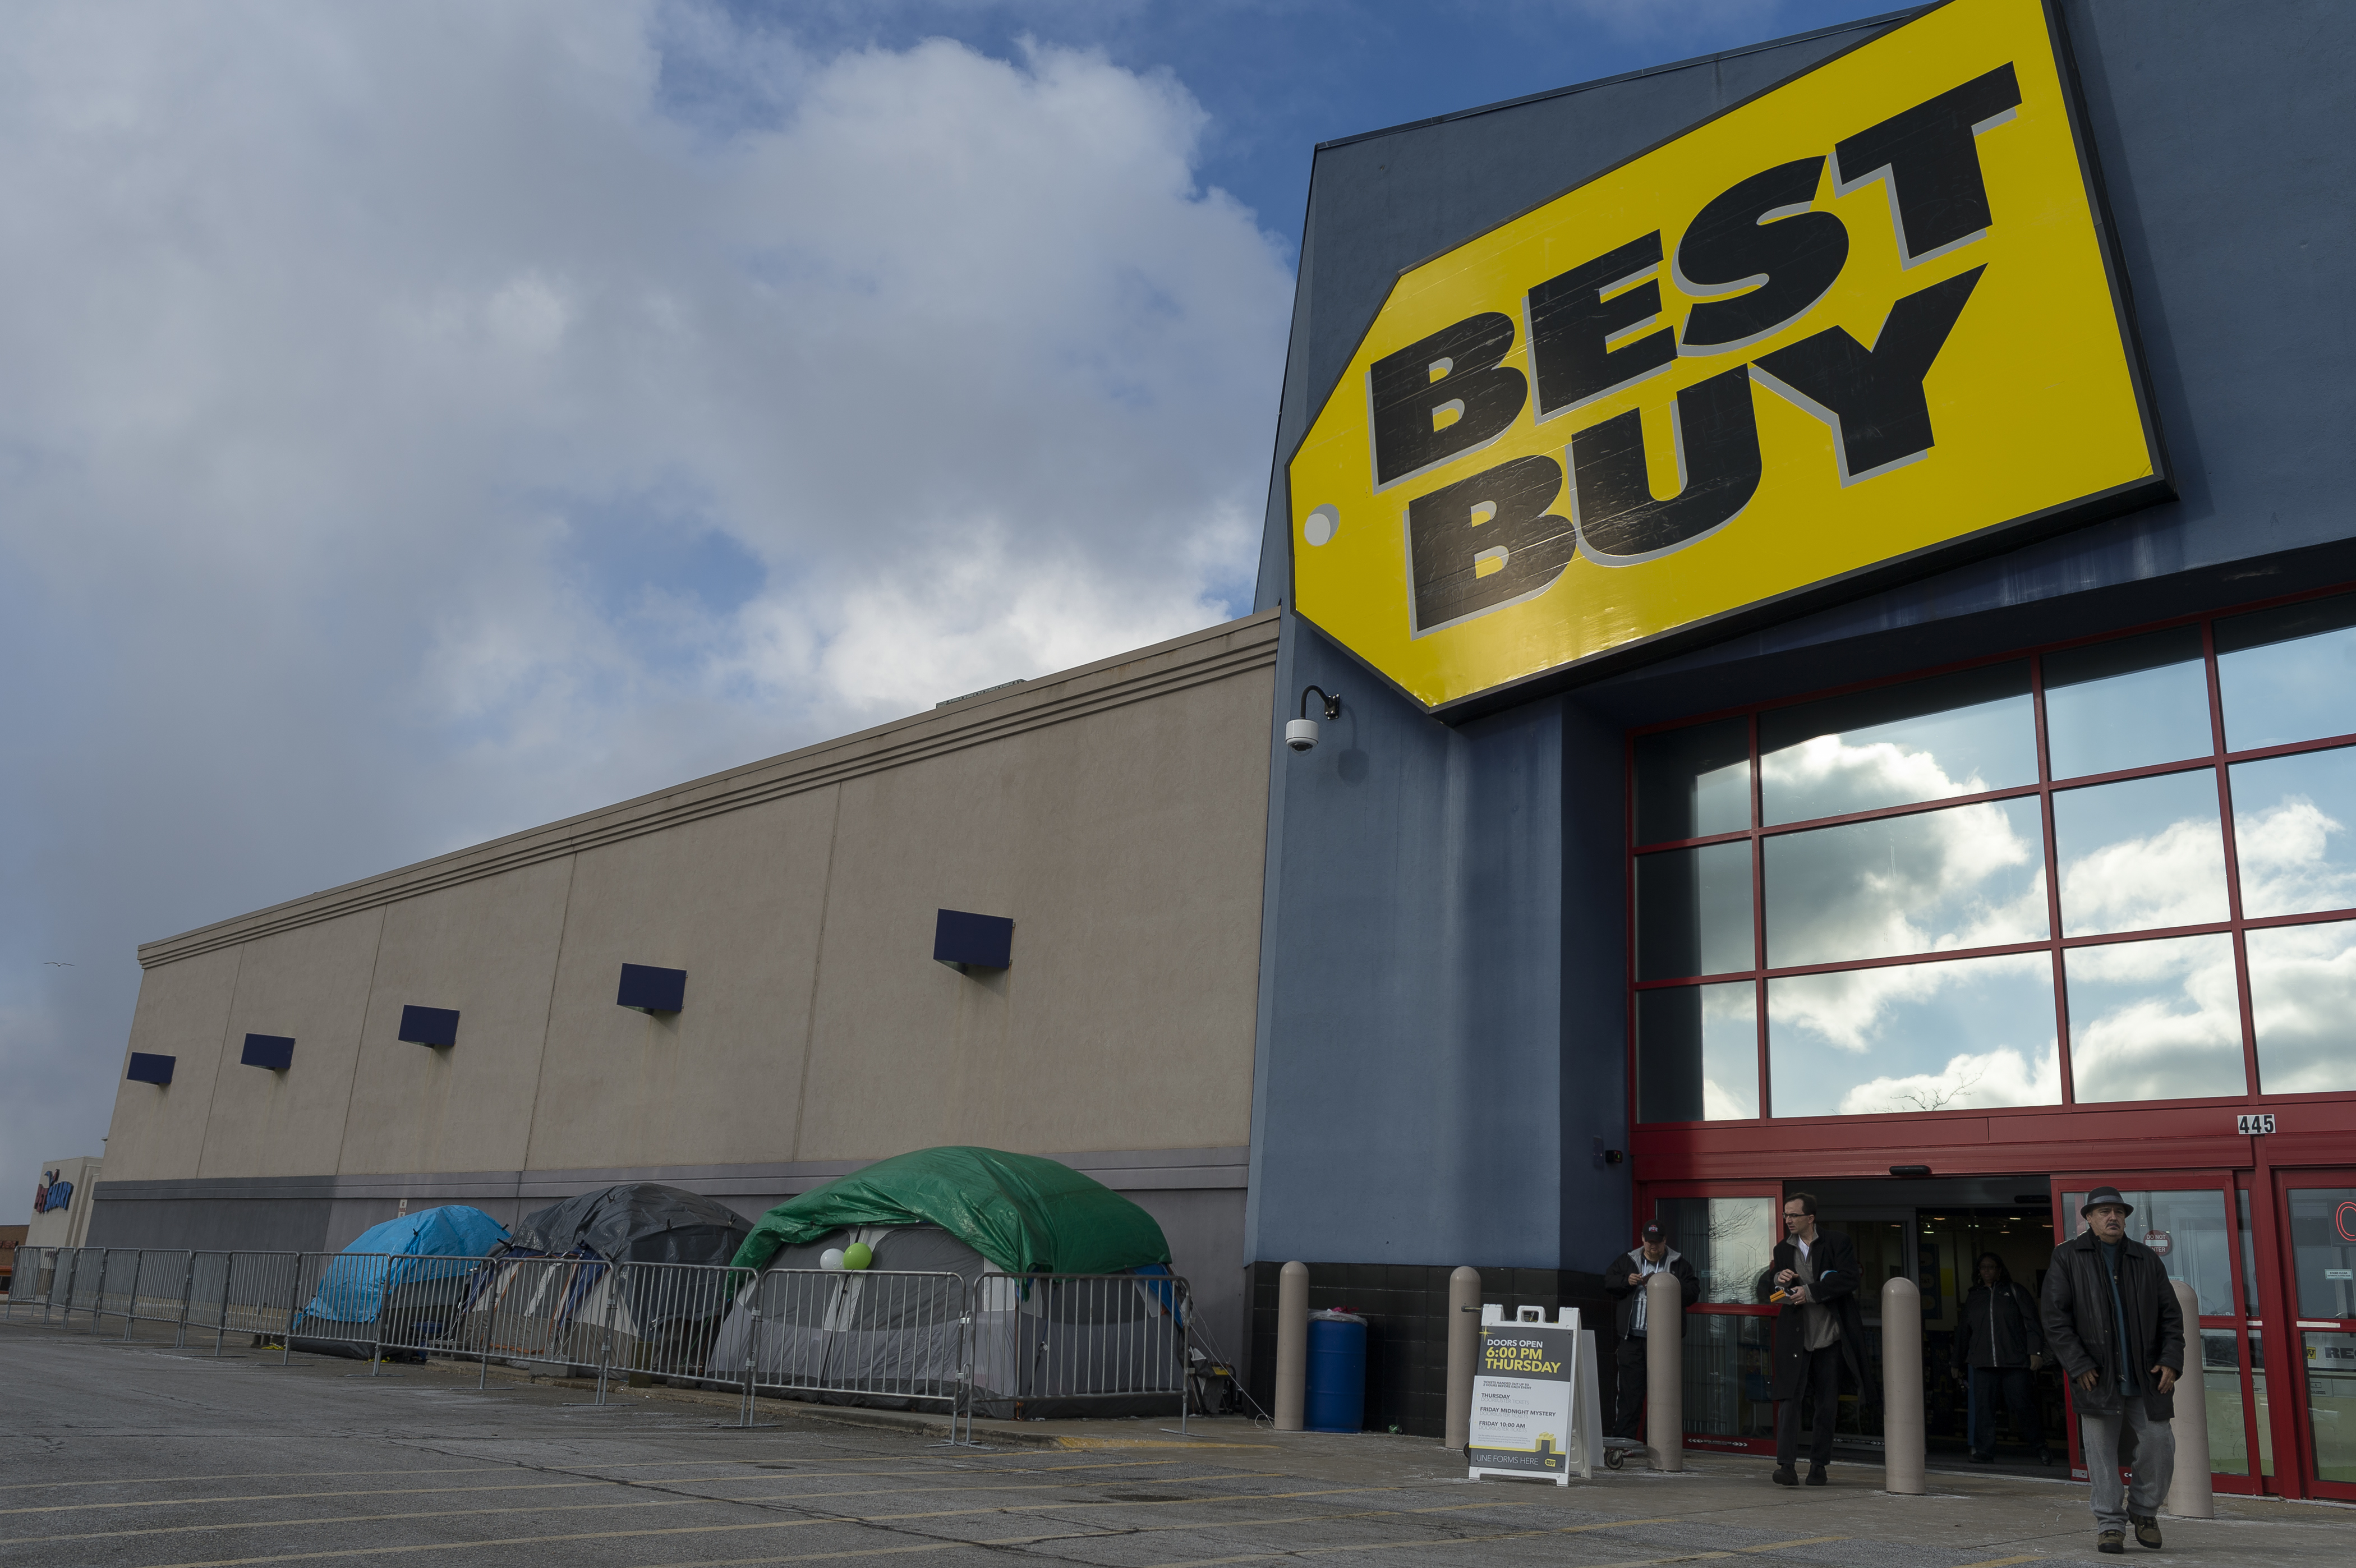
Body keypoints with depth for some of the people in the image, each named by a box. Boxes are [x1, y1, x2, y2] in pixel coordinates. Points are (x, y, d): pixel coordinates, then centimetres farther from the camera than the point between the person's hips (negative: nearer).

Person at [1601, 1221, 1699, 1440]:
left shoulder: (1679, 1264, 8)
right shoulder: (1626, 1261, 13)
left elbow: (1693, 1291, 1)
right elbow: (1608, 1282, 13)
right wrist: (1626, 1281, -4)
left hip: (1664, 1339, -1)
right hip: (1632, 1337, 1)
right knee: (1630, 1388, 0)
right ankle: (1622, 1437, 5)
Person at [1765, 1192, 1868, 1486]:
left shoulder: (1837, 1243, -1)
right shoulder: (1783, 1249, 11)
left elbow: (1847, 1280, -13)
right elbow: (1772, 1279, 19)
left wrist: (1810, 1292, -18)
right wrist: (1778, 1277, -5)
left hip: (1829, 1335, -2)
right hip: (1795, 1336, 2)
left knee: (1827, 1404, 8)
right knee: (1789, 1398, -10)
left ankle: (1820, 1464, 21)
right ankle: (1787, 1465, -13)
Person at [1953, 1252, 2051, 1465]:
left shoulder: (2014, 1292, 9)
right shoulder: (1973, 1297, 19)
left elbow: (2031, 1322, 2)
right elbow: (1963, 1332, 23)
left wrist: (2035, 1351, -11)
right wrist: (1959, 1363, 24)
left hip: (2014, 1360, -3)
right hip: (1982, 1362, 3)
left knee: (2022, 1405, -4)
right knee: (1984, 1407, -2)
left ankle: (2040, 1446, 15)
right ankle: (1984, 1451, 1)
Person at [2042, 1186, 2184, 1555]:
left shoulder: (2147, 1260, 12)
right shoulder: (2067, 1258, 1)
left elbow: (2171, 1315, 12)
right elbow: (2056, 1317, -3)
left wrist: (2171, 1361, -2)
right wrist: (2079, 1366, -10)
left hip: (2145, 1377, 3)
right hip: (2096, 1376, -3)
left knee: (2160, 1443, -1)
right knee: (2101, 1453, 1)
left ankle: (2143, 1510, 23)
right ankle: (2110, 1525, 11)